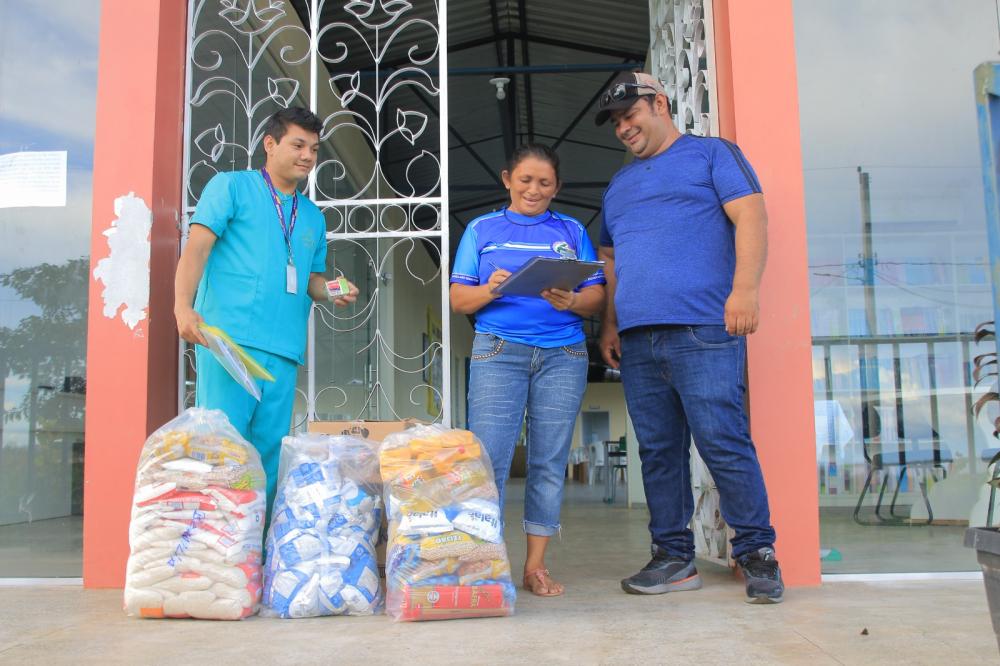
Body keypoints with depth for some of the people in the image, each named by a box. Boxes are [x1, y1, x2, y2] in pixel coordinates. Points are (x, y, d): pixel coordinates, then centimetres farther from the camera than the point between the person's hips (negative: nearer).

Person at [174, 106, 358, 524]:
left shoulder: (313, 217, 23)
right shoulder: (232, 186, 7)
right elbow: (197, 248, -2)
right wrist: (183, 306, -17)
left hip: (284, 349, 6)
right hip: (229, 335, -5)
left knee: (270, 451, 5)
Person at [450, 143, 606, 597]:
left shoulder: (572, 231, 15)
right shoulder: (482, 229, 13)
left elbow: (596, 298, 8)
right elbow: (458, 299, 7)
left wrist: (570, 301, -13)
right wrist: (489, 291, -13)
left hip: (563, 354, 2)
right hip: (499, 350, -1)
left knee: (550, 461, 1)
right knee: (488, 457, -10)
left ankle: (536, 565, 8)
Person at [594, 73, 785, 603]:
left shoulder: (711, 153, 9)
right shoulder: (618, 186, 26)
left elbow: (750, 216, -3)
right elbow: (608, 259, 28)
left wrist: (744, 287, -16)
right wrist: (608, 323, 17)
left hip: (702, 329, -6)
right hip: (636, 339, 6)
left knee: (723, 441, -9)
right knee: (657, 451, 6)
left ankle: (757, 552, 3)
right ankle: (674, 555, 14)